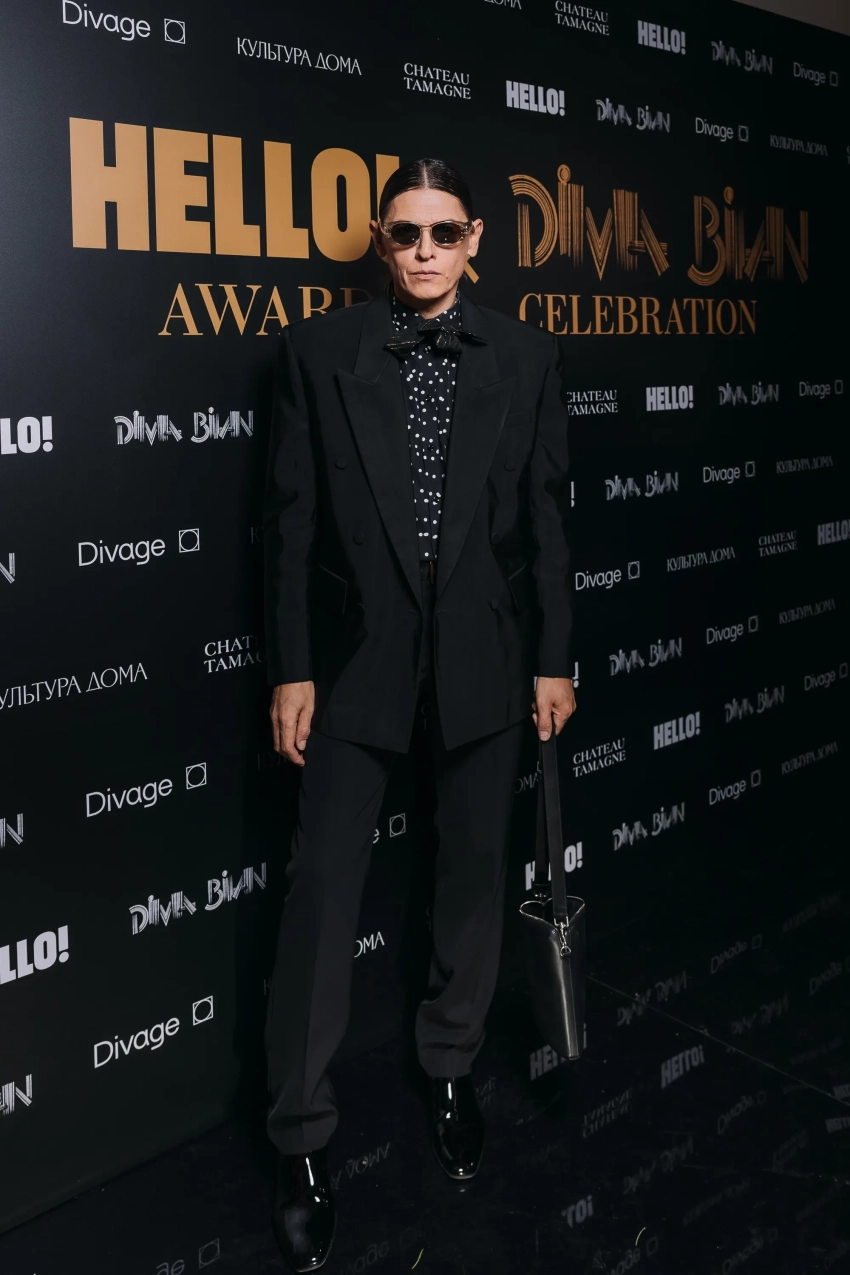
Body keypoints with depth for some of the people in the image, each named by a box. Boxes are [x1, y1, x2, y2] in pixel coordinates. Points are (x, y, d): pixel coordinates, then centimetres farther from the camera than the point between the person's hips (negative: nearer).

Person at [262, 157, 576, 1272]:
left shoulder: (526, 356, 3)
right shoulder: (319, 351, -1)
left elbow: (548, 514, 3)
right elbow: (293, 519, -2)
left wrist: (554, 658, 1)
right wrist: (292, 667, -5)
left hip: (486, 649, 2)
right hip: (359, 650, -1)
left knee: (474, 867, 12)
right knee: (323, 886, -2)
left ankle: (451, 1069, 34)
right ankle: (303, 1137, 12)